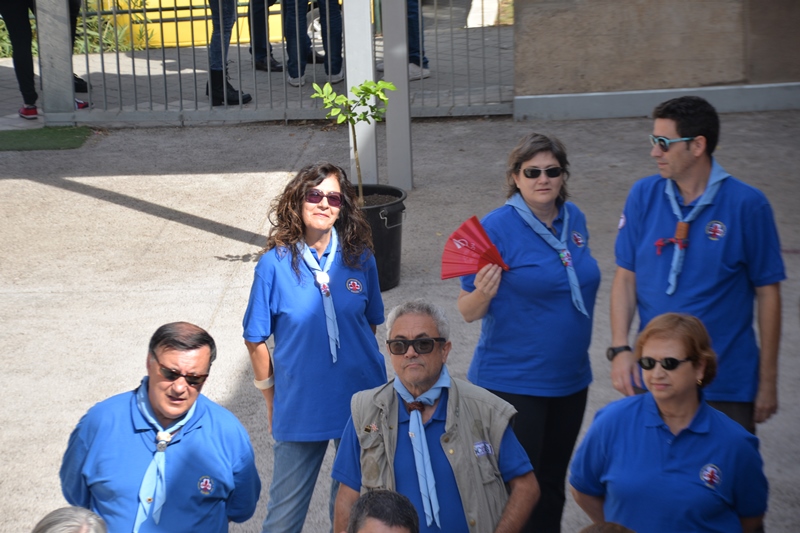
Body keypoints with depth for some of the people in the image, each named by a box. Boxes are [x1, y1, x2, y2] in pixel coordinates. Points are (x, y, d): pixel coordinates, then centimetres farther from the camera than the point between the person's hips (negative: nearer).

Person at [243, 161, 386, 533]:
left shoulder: (359, 259, -3)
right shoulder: (275, 264, -10)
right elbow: (256, 340, -3)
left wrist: (362, 368, 10)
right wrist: (272, 400, 3)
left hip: (360, 403, 2)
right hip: (299, 409, -2)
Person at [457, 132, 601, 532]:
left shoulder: (573, 218, 4)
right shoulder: (498, 226, -14)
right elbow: (467, 311, -12)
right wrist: (483, 292, -33)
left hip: (569, 378, 6)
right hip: (513, 381, -6)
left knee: (552, 484, 17)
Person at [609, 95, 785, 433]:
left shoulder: (747, 205, -9)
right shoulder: (644, 195, 0)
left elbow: (767, 292, -5)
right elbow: (626, 277, 4)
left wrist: (768, 381, -3)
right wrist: (620, 348, -8)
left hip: (727, 384, -3)